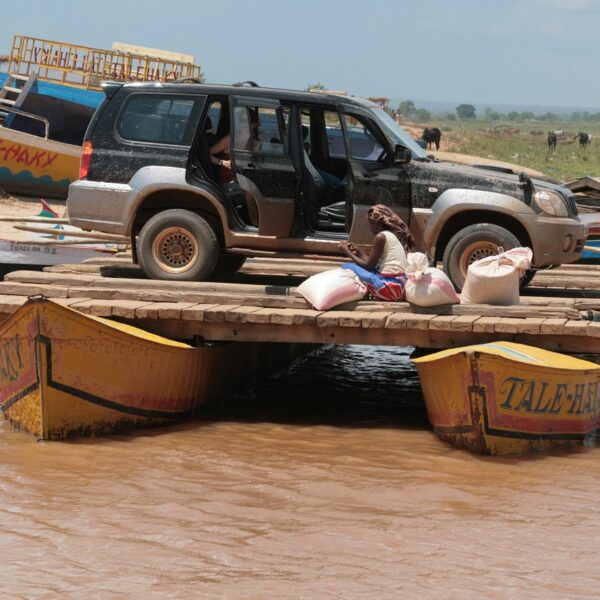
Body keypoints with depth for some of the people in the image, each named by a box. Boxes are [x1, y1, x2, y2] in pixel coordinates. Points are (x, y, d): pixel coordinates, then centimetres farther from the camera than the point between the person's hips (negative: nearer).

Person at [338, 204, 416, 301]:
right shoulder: (394, 235, 18)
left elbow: (368, 266, -5)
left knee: (346, 267, -3)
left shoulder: (381, 236, -8)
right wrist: (359, 251, 25)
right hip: (401, 286, 9)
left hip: (389, 287, -9)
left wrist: (348, 252, 7)